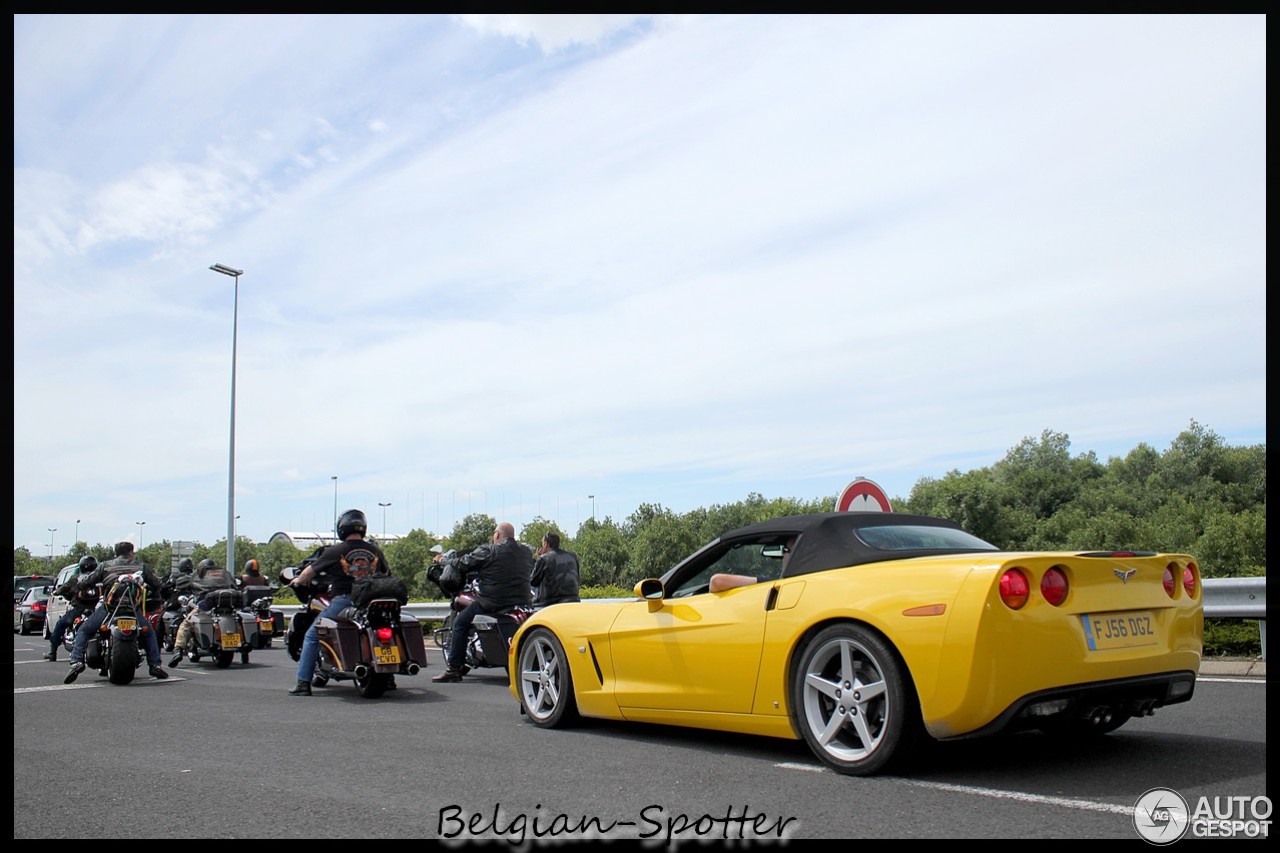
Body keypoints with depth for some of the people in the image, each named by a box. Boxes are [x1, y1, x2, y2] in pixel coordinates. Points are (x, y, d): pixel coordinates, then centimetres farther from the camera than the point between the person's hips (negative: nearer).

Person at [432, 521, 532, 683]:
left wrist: (443, 560, 16)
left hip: (493, 601, -6)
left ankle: (453, 669, 4)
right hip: (522, 601, 6)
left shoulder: (488, 551, -7)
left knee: (460, 623, 9)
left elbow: (463, 564, -3)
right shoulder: (526, 551, 8)